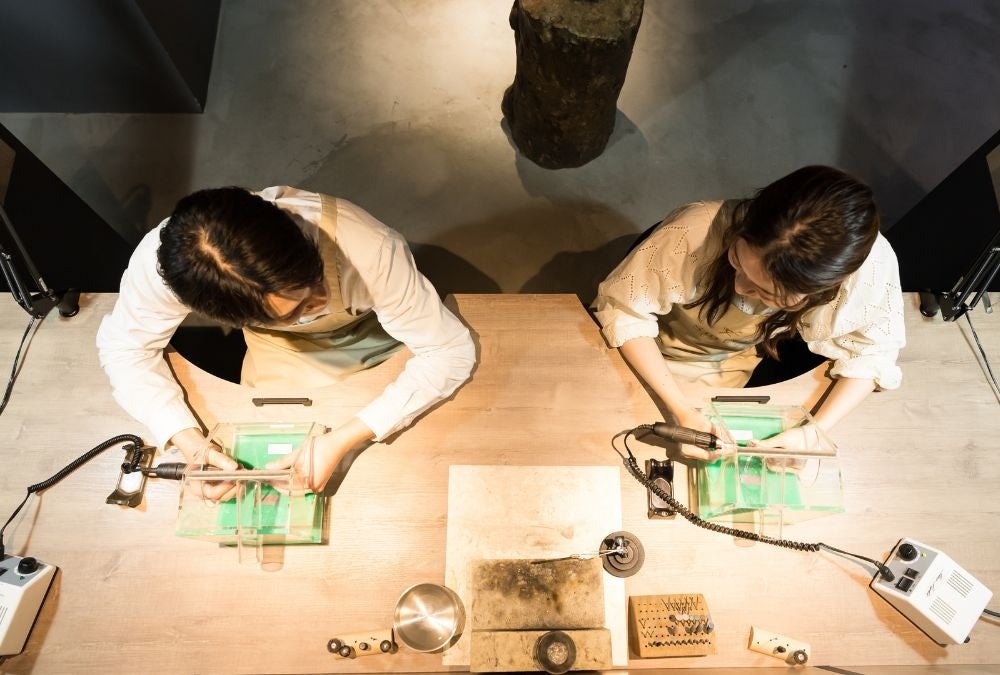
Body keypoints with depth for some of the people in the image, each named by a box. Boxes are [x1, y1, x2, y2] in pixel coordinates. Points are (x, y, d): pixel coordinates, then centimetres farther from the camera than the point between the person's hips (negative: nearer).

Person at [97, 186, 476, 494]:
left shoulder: (368, 250, -42)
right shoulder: (165, 258, -35)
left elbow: (451, 350, -32)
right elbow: (124, 345, -16)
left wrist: (343, 440, -39)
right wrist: (188, 440, -31)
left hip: (374, 334, -1)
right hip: (277, 350, 2)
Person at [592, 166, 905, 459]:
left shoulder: (871, 265, -34)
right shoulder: (695, 231, -42)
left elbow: (871, 354, -14)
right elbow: (623, 309, -28)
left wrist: (813, 431, -27)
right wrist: (681, 408, -35)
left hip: (739, 364, 2)